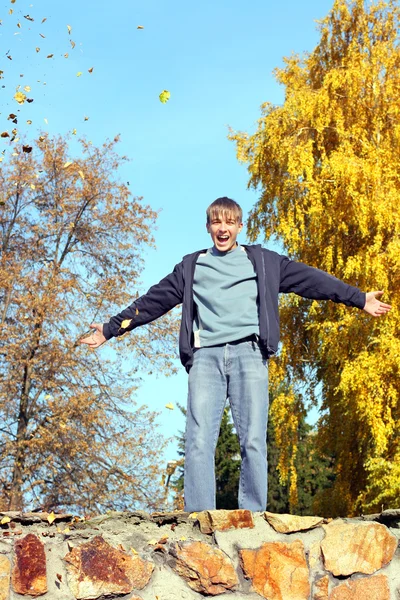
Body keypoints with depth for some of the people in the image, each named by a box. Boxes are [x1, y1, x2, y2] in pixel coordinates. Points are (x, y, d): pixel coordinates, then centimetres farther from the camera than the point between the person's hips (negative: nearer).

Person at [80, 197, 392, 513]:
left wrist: (359, 298, 8)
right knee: (199, 442, -11)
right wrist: (112, 328, 21)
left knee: (253, 441, -9)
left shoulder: (263, 261, 18)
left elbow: (309, 279, 13)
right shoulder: (191, 267, 22)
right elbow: (153, 300, 23)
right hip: (206, 356, 1)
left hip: (249, 353, -1)